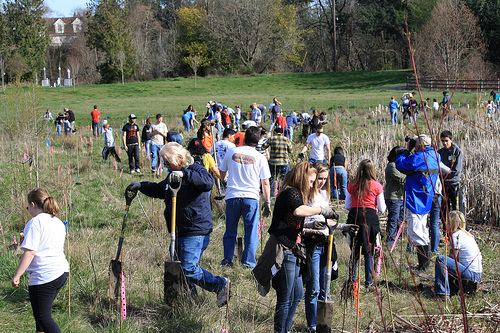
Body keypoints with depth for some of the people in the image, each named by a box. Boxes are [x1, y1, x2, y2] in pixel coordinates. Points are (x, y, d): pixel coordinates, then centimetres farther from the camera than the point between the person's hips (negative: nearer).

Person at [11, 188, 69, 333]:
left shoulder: (35, 223, -12)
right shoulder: (58, 222, 14)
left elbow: (30, 252, -19)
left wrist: (17, 276, -16)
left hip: (44, 276, -9)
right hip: (62, 272, 9)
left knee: (43, 317, -3)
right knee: (42, 313, 23)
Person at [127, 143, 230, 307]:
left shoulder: (195, 170, -11)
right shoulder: (173, 176, 16)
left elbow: (208, 182, -34)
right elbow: (159, 190, 33)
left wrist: (184, 174, -41)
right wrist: (141, 186, 19)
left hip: (195, 232, -10)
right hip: (180, 232, 10)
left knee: (188, 268, -16)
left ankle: (220, 284, -3)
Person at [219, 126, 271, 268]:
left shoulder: (231, 152, 5)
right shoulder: (260, 157, 0)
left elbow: (222, 175, 16)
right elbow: (265, 183, 0)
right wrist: (267, 202, 7)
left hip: (232, 197, 2)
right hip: (251, 198, -2)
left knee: (230, 232, 12)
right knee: (251, 231, 5)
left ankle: (227, 260, 13)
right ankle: (248, 262, 2)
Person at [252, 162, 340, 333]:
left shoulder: (294, 193, 18)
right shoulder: (291, 193, -14)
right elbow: (298, 211, -37)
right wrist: (321, 210, -27)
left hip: (291, 253, 11)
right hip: (283, 252, -11)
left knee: (297, 294, 19)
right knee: (285, 299, -3)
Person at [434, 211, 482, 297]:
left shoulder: (456, 236, -12)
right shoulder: (466, 234, 16)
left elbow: (453, 257, -8)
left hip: (471, 275, -10)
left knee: (440, 259, -15)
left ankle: (442, 290, -16)